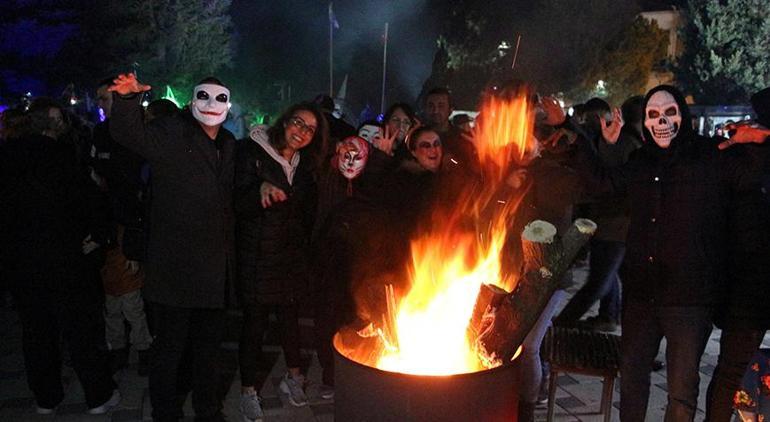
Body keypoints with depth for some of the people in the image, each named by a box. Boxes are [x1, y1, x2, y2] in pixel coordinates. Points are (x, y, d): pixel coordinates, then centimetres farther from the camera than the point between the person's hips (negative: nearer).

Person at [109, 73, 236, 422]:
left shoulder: (228, 145, 13)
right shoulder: (171, 134, -6)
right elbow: (130, 134, -24)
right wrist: (127, 98, -40)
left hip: (215, 272, 6)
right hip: (175, 270, -6)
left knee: (207, 350, 20)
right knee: (170, 350, 6)